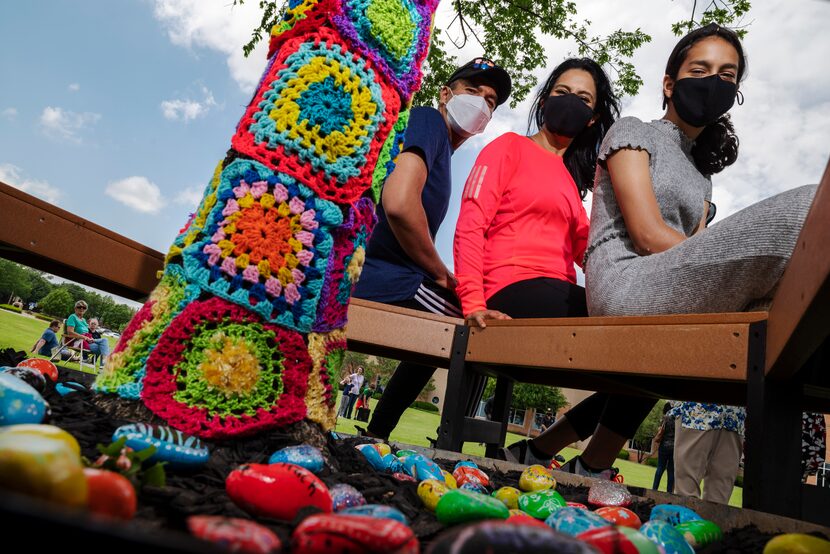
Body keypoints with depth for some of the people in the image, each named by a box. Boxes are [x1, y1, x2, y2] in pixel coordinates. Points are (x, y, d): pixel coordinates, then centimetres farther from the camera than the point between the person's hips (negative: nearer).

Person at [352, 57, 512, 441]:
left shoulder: (442, 150, 25)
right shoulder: (428, 120, -4)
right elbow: (399, 203, -22)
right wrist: (442, 275, -8)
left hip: (362, 275, 10)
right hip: (385, 279, -10)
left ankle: (376, 435, 31)